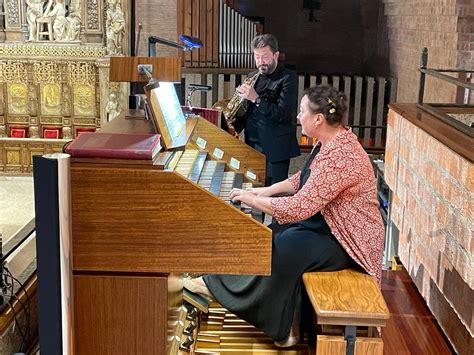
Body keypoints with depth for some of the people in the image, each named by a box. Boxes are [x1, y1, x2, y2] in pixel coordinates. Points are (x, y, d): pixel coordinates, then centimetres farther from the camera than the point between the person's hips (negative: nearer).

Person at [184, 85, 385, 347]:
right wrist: (268, 191, 4)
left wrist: (251, 199, -19)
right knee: (269, 234, 4)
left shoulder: (339, 157, -30)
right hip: (326, 222, 10)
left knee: (287, 247, -23)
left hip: (349, 242, -10)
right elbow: (302, 180, 18)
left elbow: (296, 209, -32)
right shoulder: (328, 141, 2)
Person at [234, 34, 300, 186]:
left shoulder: (288, 78, -7)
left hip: (275, 149, -6)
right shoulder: (252, 76, 13)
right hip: (252, 144, 6)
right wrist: (236, 128, 5)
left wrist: (256, 99, -22)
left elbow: (283, 114, -17)